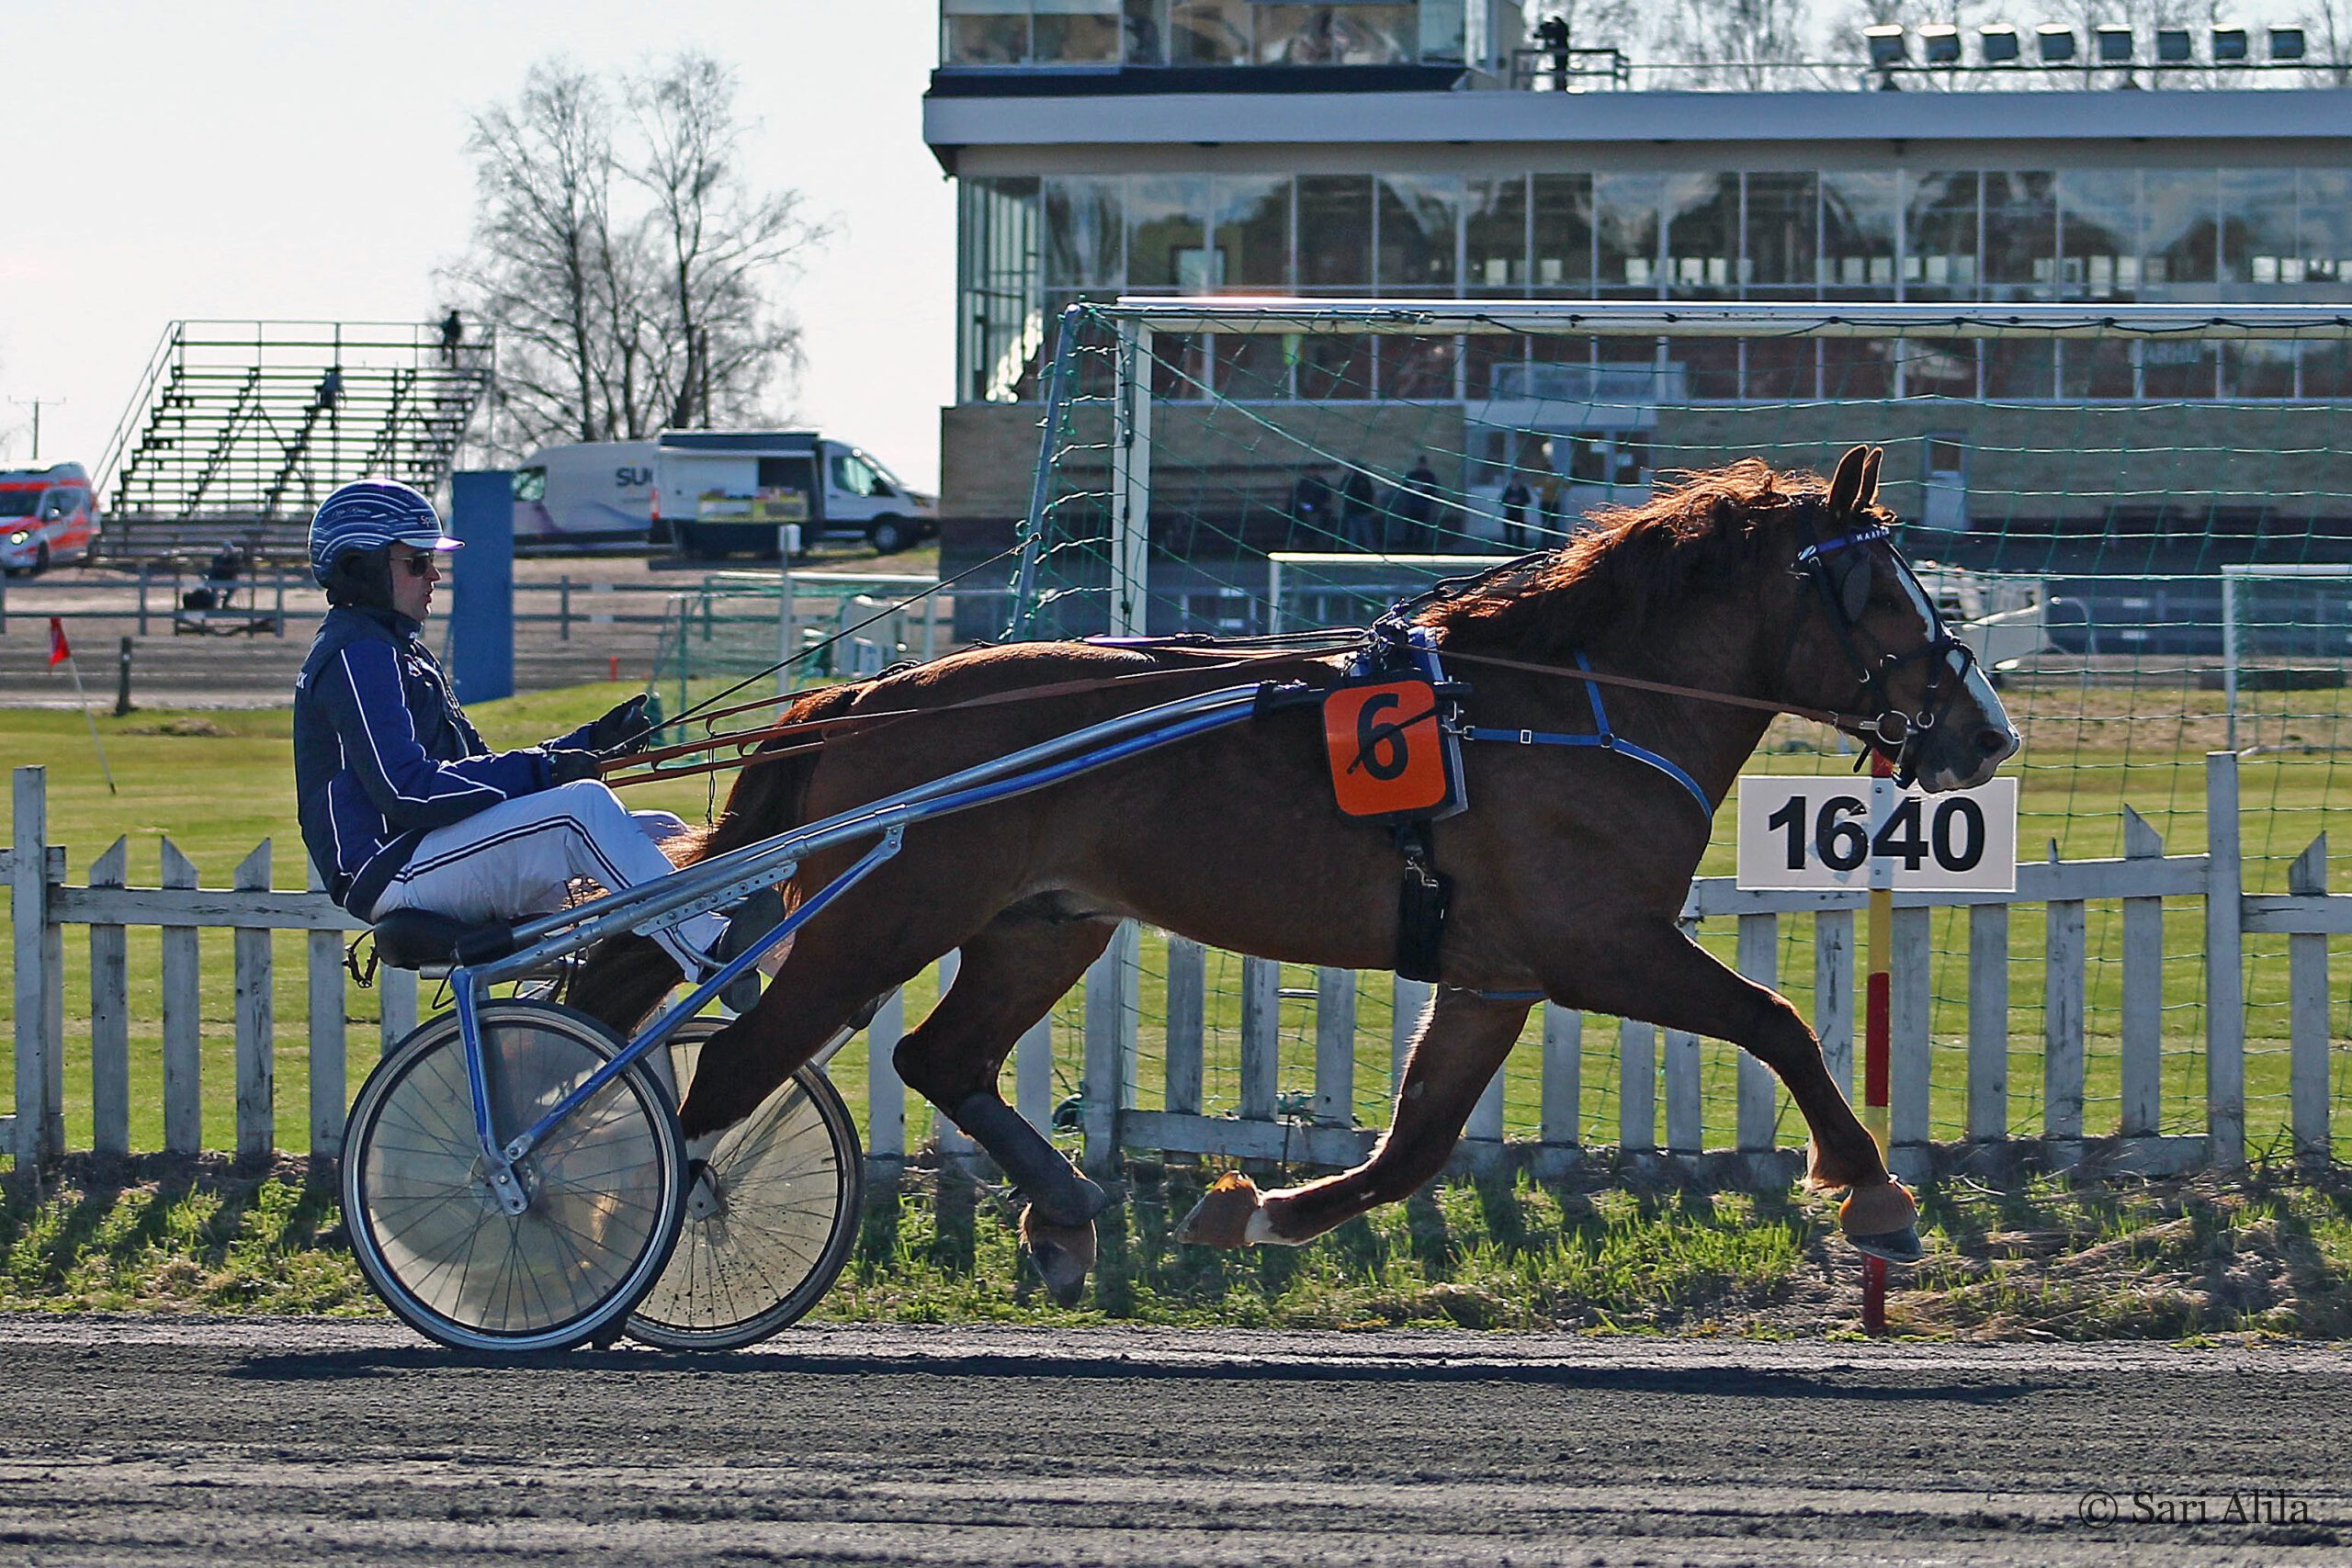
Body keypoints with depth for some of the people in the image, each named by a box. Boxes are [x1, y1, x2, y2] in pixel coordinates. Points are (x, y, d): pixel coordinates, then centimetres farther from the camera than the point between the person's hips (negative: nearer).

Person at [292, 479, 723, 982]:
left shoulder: (400, 652, 25)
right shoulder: (357, 656, -9)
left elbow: (472, 766, 22)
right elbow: (406, 789, -22)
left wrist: (591, 744, 10)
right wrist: (540, 770, -20)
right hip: (390, 871, -11)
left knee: (661, 835, 4)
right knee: (583, 807, -29)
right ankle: (714, 955, -31)